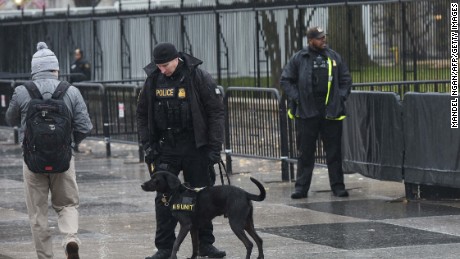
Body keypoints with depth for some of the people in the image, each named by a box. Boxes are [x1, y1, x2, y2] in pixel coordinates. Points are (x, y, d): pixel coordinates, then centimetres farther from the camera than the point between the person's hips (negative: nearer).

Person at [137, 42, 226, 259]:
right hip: (165, 148, 2)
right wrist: (148, 145, 1)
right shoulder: (153, 80, 1)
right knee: (164, 198, -2)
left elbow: (216, 112, -7)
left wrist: (214, 147, -11)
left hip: (195, 147, -2)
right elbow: (142, 115, 10)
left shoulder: (198, 77, -9)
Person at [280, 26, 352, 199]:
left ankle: (338, 186, 10)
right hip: (307, 113, -2)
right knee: (305, 152, 2)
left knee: (334, 151, 4)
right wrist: (296, 98, -4)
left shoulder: (334, 57, 9)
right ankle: (301, 187, 6)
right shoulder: (299, 58, 2)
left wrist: (341, 97, 2)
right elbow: (285, 80, 7)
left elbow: (346, 79, 16)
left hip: (331, 112, 2)